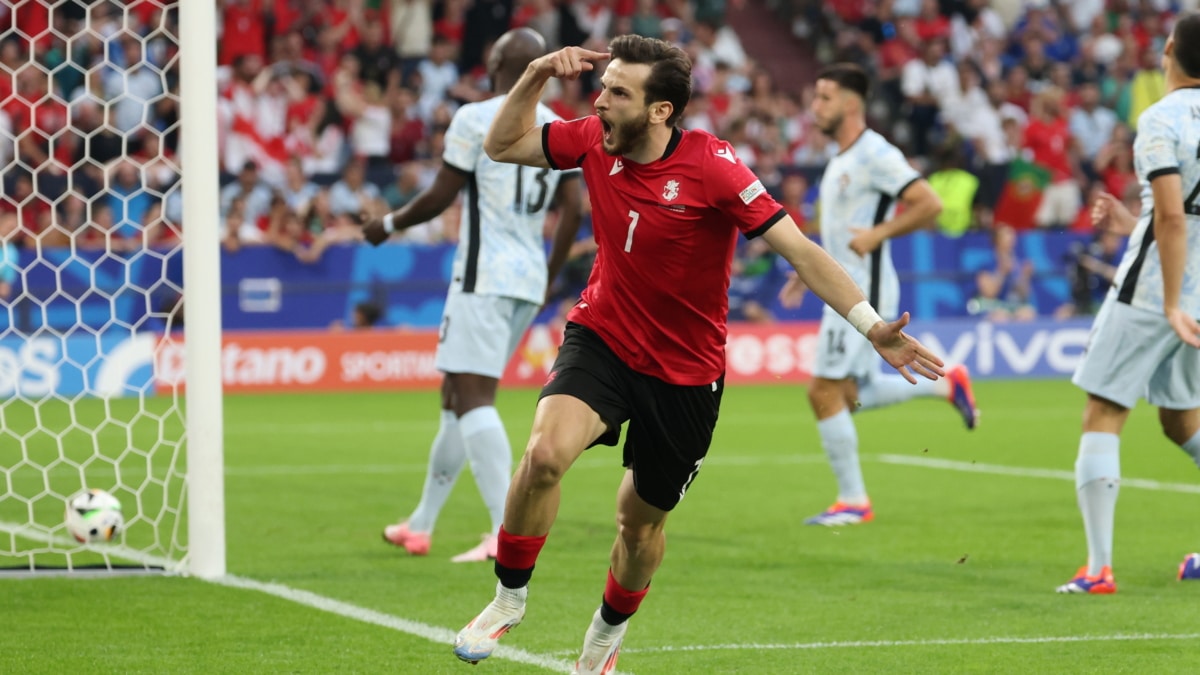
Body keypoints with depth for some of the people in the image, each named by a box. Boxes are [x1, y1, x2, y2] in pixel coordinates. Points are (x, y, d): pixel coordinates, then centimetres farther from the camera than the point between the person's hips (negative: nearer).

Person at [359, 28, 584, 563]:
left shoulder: (475, 119, -8)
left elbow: (440, 198, -7)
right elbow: (573, 209, 11)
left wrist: (389, 225, 11)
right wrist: (547, 278, 22)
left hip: (484, 278, -8)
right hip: (529, 278, 8)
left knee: (473, 399, -12)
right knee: (456, 397, 18)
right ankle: (420, 526, 26)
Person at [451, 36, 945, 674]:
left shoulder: (711, 167, -22)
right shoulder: (594, 141, -8)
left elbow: (800, 249, -22)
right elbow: (503, 145, 6)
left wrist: (872, 326, -30)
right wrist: (537, 74, -12)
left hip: (685, 372, -2)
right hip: (600, 337, 2)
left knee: (641, 521, 13)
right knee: (546, 452, -26)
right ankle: (509, 596, -5)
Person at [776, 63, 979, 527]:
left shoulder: (875, 155, -14)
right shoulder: (841, 161, 16)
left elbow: (929, 205, -20)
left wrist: (877, 234, -23)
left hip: (863, 292, -10)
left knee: (825, 391, -9)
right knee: (851, 394, 15)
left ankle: (852, 501, -1)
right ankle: (945, 384, 25)